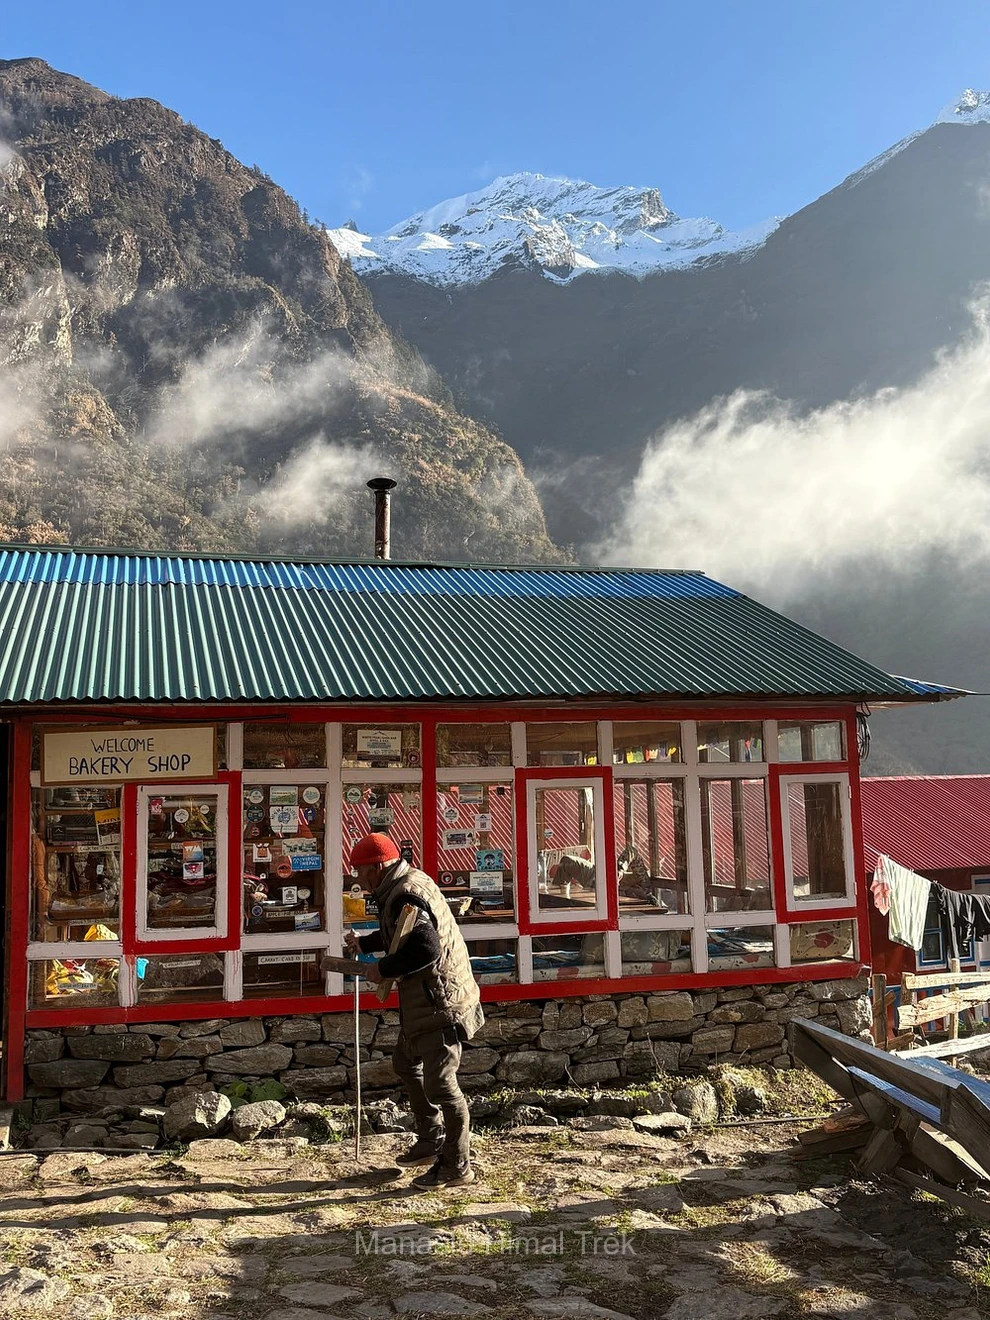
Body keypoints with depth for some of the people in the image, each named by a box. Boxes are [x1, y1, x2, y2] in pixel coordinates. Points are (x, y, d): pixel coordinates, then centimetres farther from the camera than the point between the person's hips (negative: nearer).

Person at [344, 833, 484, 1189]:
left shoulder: (406, 897, -22)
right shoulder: (408, 884, 11)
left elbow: (425, 949, -33)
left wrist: (384, 968, -22)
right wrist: (364, 943, 25)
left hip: (439, 1002, -12)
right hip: (425, 997, 12)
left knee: (439, 1083, -3)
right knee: (406, 1063, 23)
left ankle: (456, 1167, 9)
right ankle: (431, 1141, 35)